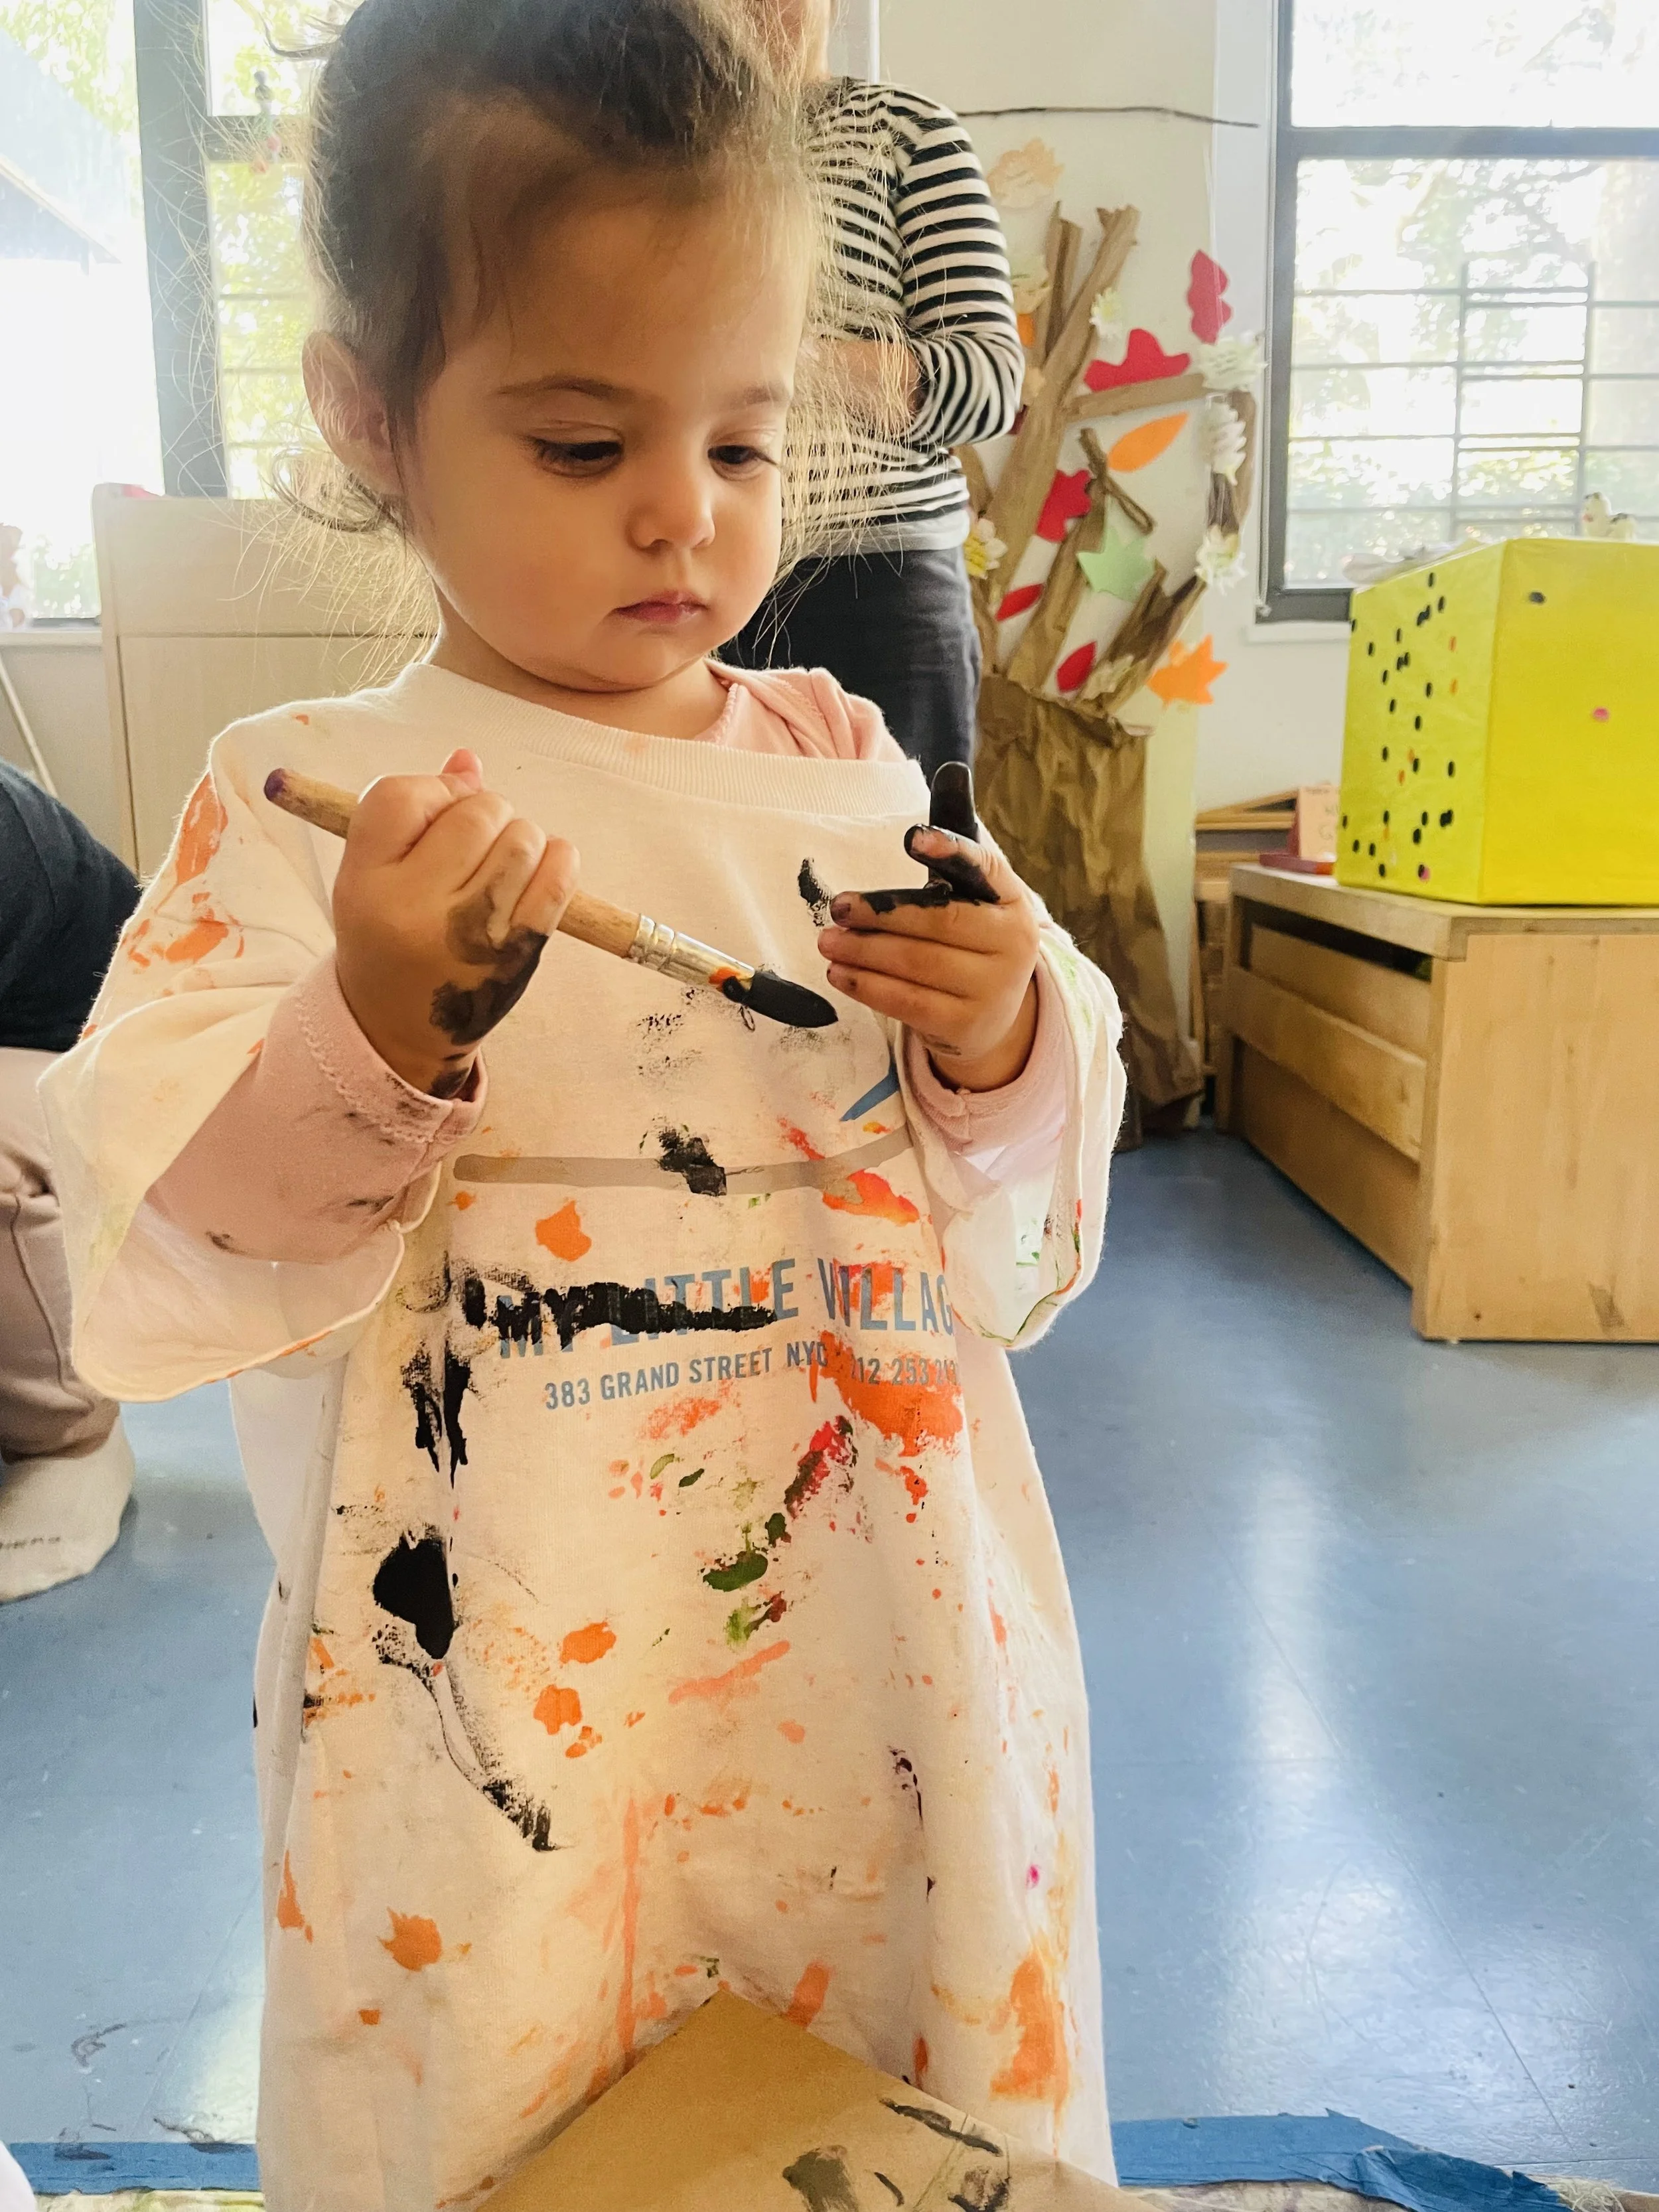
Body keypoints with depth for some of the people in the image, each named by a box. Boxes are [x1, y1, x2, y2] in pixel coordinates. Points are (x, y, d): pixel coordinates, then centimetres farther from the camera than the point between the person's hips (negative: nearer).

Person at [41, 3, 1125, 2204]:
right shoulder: (306, 806, -8)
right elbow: (166, 1273, -12)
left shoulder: (848, 770, 1)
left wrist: (1005, 1044, -14)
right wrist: (376, 1035, -26)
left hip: (873, 1672, 3)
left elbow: (1013, 1244, 6)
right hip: (501, 1699, -2)